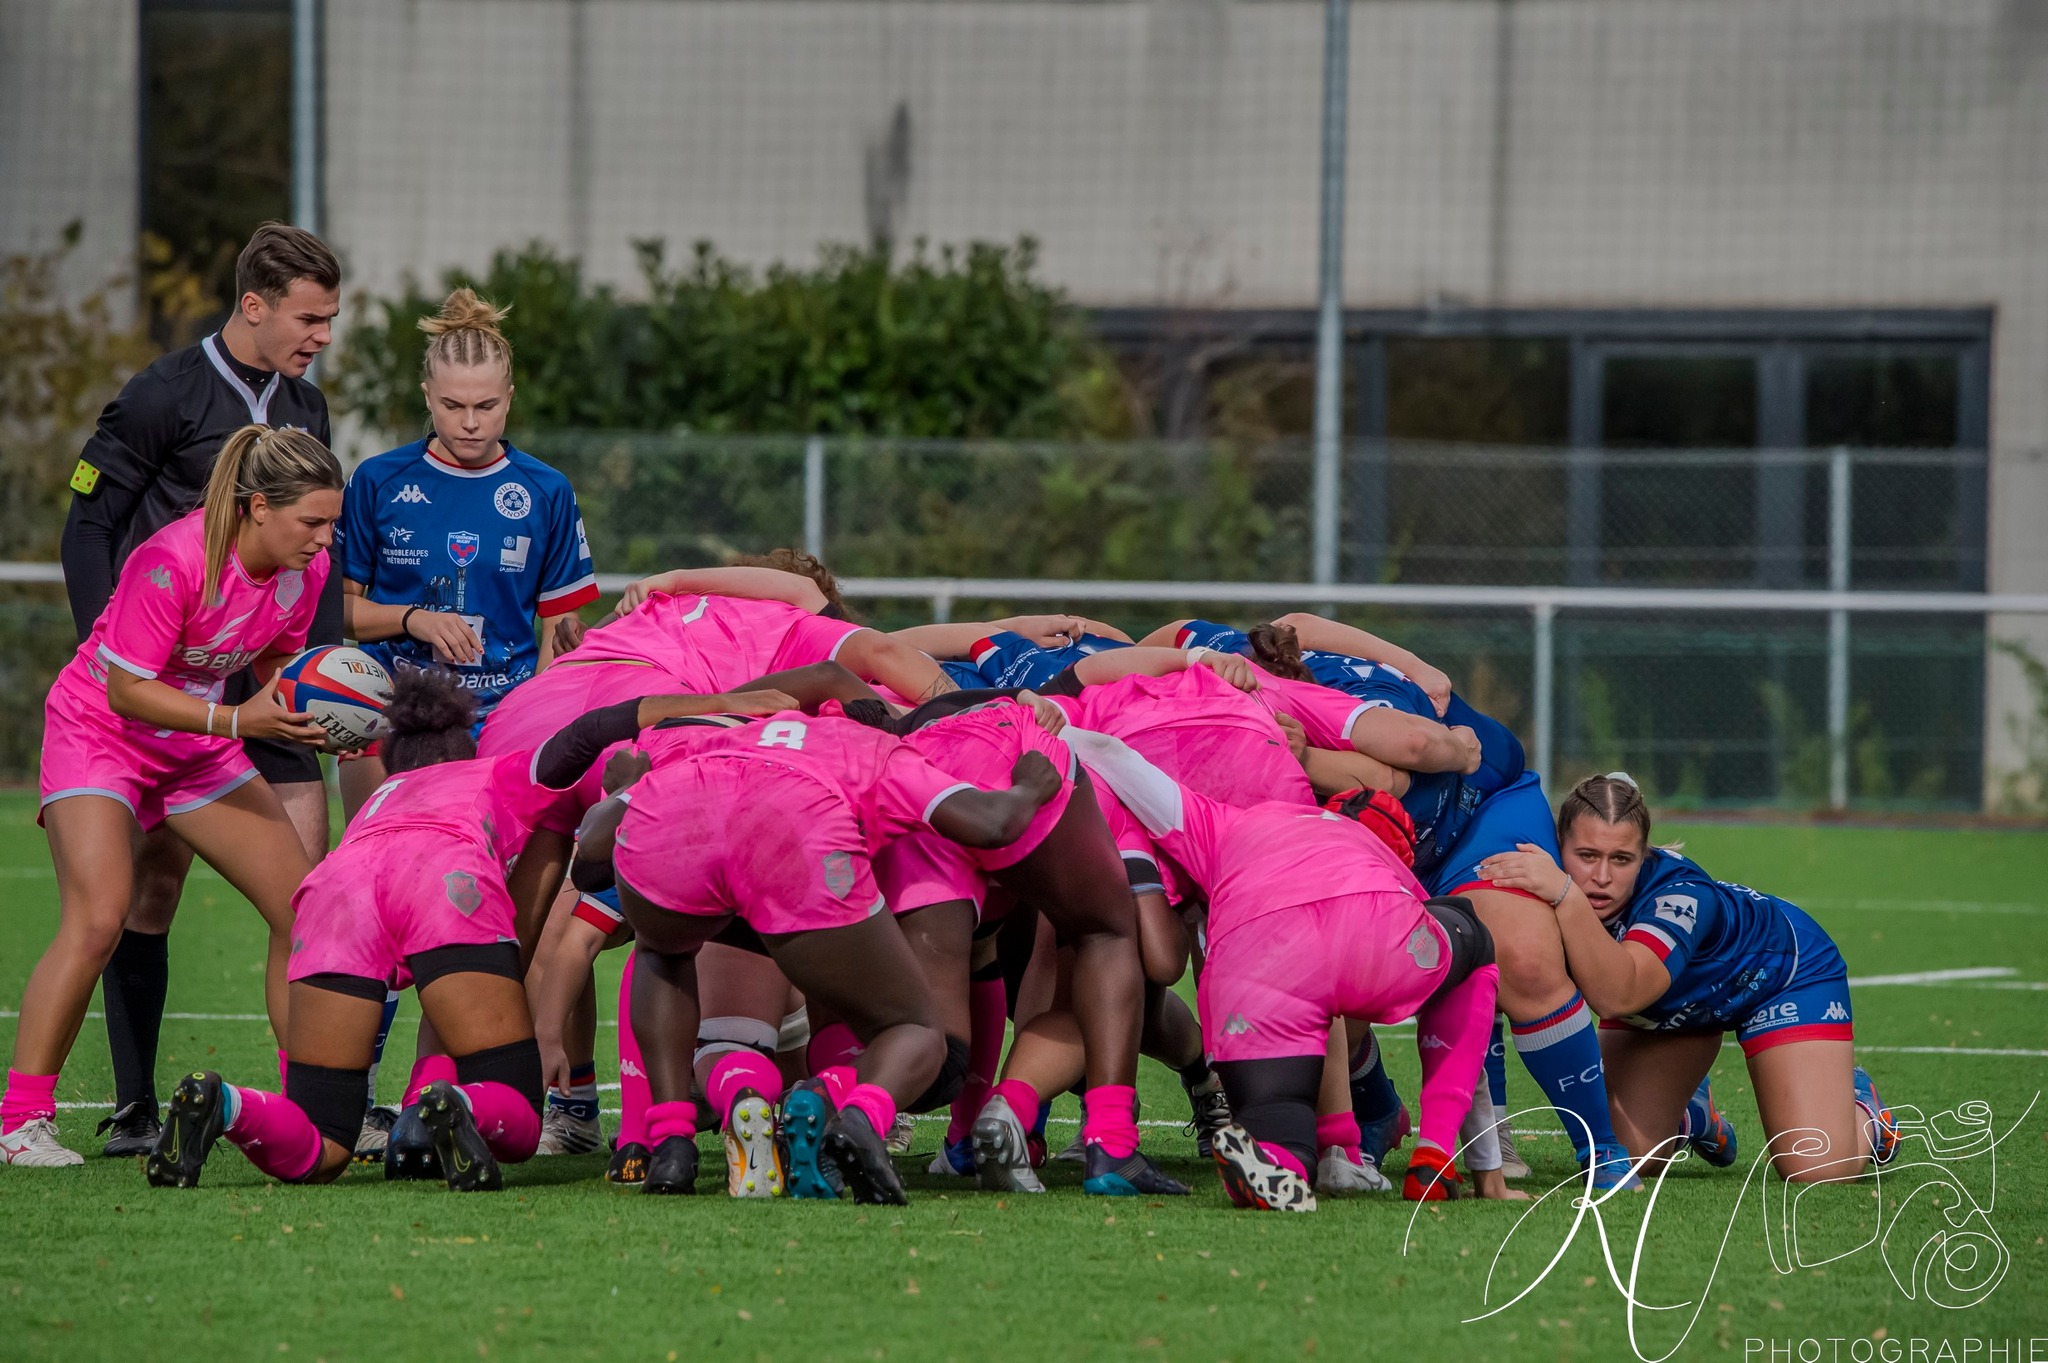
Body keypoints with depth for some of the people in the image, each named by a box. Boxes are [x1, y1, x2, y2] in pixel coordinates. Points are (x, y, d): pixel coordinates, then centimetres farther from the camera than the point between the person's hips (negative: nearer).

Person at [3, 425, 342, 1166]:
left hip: (199, 744, 7)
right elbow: (126, 689, -27)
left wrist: (311, 720, -14)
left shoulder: (306, 569, -9)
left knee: (302, 909, -1)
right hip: (100, 735, -7)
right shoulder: (172, 562, -31)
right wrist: (237, 720, -35)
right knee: (97, 918, -23)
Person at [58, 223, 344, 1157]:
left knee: (308, 878, -5)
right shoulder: (163, 398, -8)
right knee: (154, 882, -2)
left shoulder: (305, 408, 11)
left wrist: (321, 650, 6)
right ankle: (134, 1108, 5)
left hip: (266, 677, 5)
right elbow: (87, 526, -5)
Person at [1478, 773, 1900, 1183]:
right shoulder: (1546, 878, -29)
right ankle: (1692, 1116, 31)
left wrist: (1565, 896, -71)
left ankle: (1857, 1100, 18)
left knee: (1818, 1170, -17)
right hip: (1676, 1005, 5)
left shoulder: (1680, 896, -44)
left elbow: (1615, 995, -61)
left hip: (1785, 969, -5)